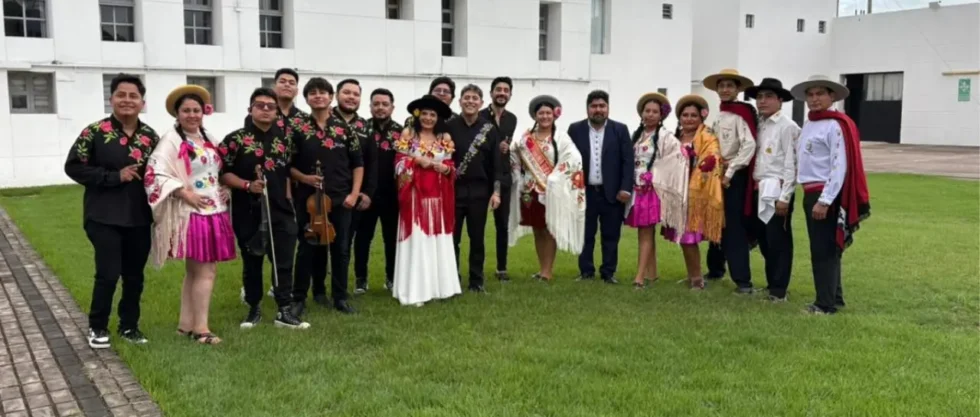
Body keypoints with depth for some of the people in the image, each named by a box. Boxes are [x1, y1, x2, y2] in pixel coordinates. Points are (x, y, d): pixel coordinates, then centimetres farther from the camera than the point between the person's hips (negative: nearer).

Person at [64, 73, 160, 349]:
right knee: (108, 273, -6)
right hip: (104, 217, -4)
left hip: (139, 218, 4)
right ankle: (97, 327, 16)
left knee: (134, 275, 11)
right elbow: (74, 167, -8)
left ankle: (129, 326, 28)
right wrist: (115, 176, -16)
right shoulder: (95, 132, -7)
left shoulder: (150, 136, 5)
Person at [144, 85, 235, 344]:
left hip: (215, 211, 8)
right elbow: (156, 174, -18)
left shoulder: (208, 139, 14)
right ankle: (200, 328, 0)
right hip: (192, 213, -8)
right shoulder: (171, 140, -9)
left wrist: (223, 191, 7)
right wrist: (185, 193, -21)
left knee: (195, 271, 12)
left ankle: (186, 324, 21)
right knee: (205, 271, -8)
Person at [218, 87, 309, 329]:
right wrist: (247, 185, -19)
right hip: (248, 214, -2)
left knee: (284, 262, 2)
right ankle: (254, 309, 23)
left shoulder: (284, 140, 9)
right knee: (252, 264, 9)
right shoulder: (236, 139, -4)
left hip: (280, 212, 3)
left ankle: (284, 311, 9)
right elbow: (223, 173, -6)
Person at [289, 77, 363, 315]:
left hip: (340, 198, 1)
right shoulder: (299, 128, 0)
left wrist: (354, 193, -4)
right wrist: (303, 178, -13)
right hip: (308, 198, -1)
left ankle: (340, 298, 17)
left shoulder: (345, 128, 1)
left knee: (340, 248, 7)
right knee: (307, 248, 4)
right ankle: (299, 298, 14)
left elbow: (357, 163, 5)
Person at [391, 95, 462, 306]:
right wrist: (418, 161, -15)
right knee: (416, 240, -3)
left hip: (438, 196, 3)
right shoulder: (408, 134, 1)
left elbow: (451, 167, 10)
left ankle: (438, 285, 15)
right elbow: (399, 164, -3)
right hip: (415, 194, -3)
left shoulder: (445, 138, 9)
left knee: (438, 241, 6)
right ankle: (415, 290, 1)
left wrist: (445, 168, -11)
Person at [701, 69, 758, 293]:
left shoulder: (741, 113, -10)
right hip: (717, 175, 8)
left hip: (735, 177, -8)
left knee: (733, 228, -9)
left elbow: (749, 145, -22)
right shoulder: (718, 117, 14)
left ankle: (743, 280, -6)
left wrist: (730, 172, -20)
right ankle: (715, 269, 28)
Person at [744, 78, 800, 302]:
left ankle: (779, 289, 9)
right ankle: (771, 284, 26)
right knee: (764, 239, 13)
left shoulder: (788, 127, -9)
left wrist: (785, 196, -16)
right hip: (759, 189, 7)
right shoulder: (759, 125, 13)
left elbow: (791, 164, -13)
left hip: (777, 189, -7)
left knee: (778, 240, 0)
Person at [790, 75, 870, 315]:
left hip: (827, 195, -8)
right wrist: (812, 196, 10)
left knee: (824, 250, -3)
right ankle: (834, 298, 25)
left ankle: (826, 304, 4)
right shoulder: (808, 125, 13)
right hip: (810, 193, 8)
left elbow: (840, 166, -17)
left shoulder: (835, 125, -12)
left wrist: (825, 200, -20)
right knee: (824, 249, 15)